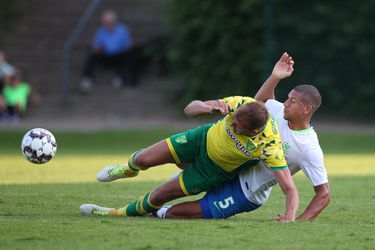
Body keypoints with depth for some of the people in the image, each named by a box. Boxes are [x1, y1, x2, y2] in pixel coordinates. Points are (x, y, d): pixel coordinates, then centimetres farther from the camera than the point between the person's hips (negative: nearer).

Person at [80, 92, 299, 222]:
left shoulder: (270, 145, -39)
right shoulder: (241, 104, -31)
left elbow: (291, 190, -36)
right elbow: (190, 109, -20)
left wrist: (289, 219, -53)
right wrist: (207, 107, -42)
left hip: (214, 171, -2)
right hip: (204, 139, 2)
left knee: (157, 197, -1)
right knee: (142, 159, 0)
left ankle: (119, 213, 30)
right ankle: (129, 169, 41)